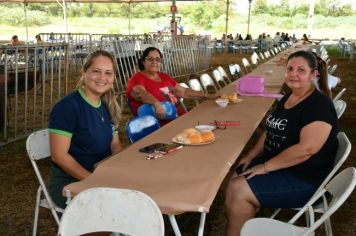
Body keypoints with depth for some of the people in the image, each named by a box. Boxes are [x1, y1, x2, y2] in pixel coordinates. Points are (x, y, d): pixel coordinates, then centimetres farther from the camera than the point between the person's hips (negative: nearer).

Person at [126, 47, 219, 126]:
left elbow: (184, 92, 25)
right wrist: (157, 103, -44)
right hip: (161, 126, -8)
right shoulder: (137, 79, -2)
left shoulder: (164, 77, 21)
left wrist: (207, 96, 18)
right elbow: (141, 93, -24)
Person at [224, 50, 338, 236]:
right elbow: (271, 131, 16)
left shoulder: (320, 105, -19)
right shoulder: (287, 98, 9)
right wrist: (251, 156, 2)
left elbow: (306, 149, -28)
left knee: (238, 191, -17)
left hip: (304, 178, -9)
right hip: (275, 164, 9)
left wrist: (265, 167, -23)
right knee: (232, 180, -3)